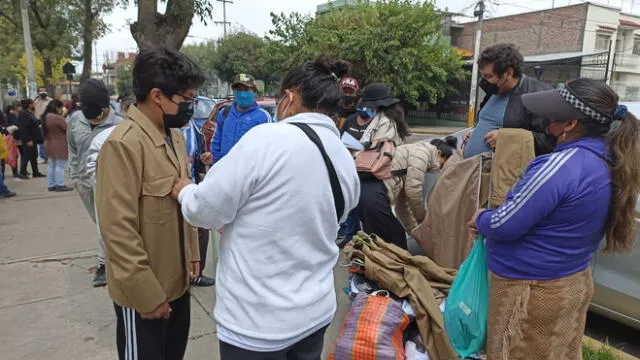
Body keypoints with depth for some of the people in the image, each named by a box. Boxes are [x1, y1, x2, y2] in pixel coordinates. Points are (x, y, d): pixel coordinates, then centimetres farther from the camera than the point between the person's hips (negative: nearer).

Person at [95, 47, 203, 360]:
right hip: (144, 292, -8)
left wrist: (192, 253, 13)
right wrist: (148, 295, -20)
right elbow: (118, 229, -24)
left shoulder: (174, 137, 5)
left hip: (178, 280, 8)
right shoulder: (123, 145, -23)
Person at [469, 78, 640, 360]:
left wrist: (481, 220, -4)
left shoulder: (563, 165, -28)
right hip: (574, 282, 9)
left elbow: (506, 226, -25)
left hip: (532, 289, -8)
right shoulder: (609, 161, 1)